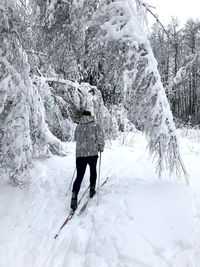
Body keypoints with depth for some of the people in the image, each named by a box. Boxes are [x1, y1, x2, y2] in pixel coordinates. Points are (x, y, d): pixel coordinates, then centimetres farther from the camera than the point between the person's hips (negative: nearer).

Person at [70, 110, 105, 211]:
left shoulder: (78, 127, 7)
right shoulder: (95, 125, -3)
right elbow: (100, 138, -7)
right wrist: (101, 148, 10)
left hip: (79, 154, 2)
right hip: (92, 153, -1)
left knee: (79, 176, 4)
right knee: (93, 171, 24)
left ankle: (74, 197, -7)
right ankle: (92, 190, 35)